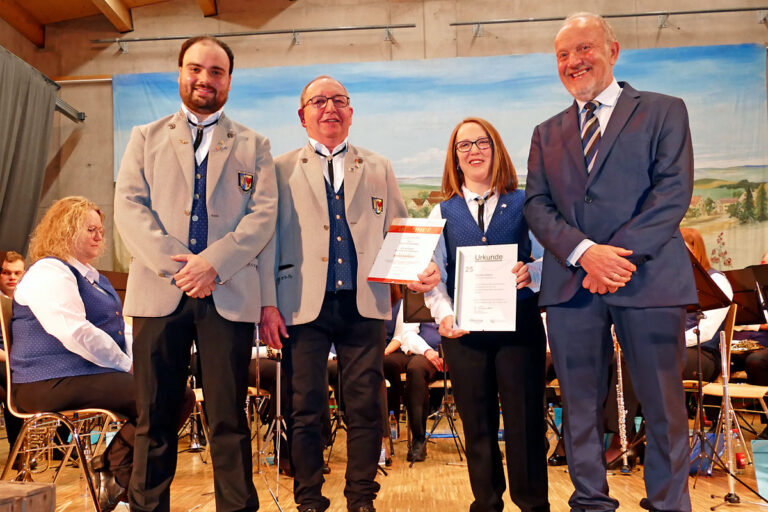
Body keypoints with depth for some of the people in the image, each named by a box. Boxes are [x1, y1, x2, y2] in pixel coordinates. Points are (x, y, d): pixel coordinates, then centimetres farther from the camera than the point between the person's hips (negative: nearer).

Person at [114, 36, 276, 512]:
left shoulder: (254, 145, 14)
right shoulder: (146, 138, 17)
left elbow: (264, 213, 2)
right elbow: (129, 206, 4)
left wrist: (213, 263, -12)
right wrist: (174, 264, -10)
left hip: (229, 293, -1)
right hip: (159, 292, 1)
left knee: (229, 419, 3)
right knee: (156, 417, 6)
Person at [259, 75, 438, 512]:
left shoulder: (379, 168, 15)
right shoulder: (282, 170, 9)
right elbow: (270, 238, 5)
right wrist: (268, 303, -4)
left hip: (364, 304, 2)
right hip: (303, 306, -1)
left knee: (366, 408, 5)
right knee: (305, 409, 4)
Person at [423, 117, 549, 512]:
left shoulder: (524, 204, 8)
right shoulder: (443, 212, 10)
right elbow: (433, 275, 3)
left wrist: (532, 272, -19)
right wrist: (443, 316, -13)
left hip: (519, 324, -1)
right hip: (463, 330, 1)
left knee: (525, 417, 3)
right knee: (477, 423, 9)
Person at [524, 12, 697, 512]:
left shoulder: (664, 111, 8)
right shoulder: (547, 133, 18)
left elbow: (674, 191, -4)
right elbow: (537, 205, 6)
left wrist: (620, 254, -15)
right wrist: (585, 252, -12)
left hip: (648, 279, -3)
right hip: (571, 284, 3)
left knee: (663, 405, 3)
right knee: (581, 407, 8)